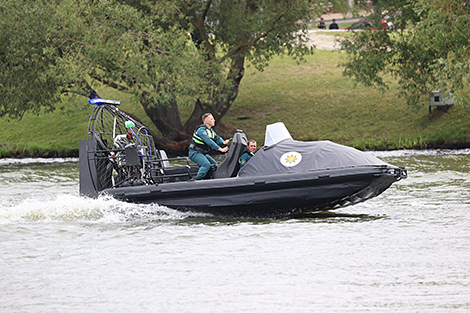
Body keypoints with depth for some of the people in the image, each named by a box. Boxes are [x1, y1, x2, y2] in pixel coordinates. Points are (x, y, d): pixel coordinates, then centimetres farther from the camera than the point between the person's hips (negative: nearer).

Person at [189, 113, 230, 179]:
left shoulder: (211, 131, 14)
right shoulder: (202, 130, -19)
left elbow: (217, 138, 4)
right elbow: (209, 141, -29)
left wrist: (223, 142, -20)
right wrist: (220, 149, -34)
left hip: (203, 154, 10)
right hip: (195, 153, -10)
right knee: (206, 164, -30)